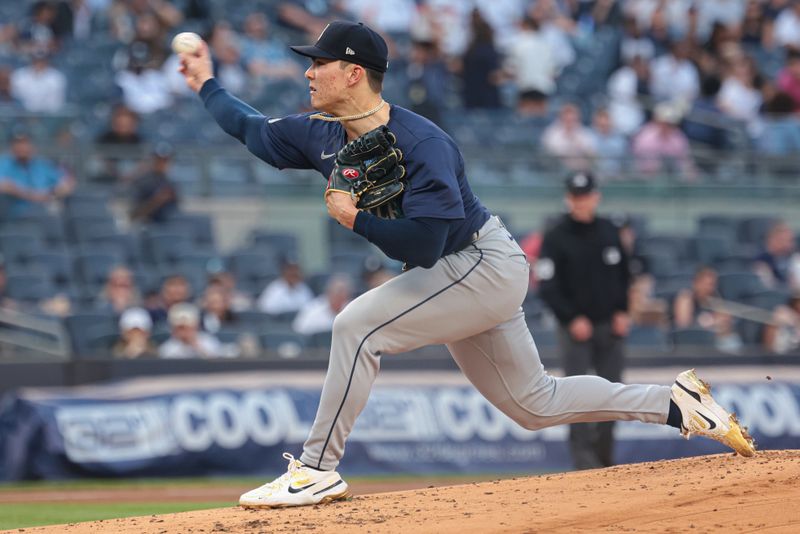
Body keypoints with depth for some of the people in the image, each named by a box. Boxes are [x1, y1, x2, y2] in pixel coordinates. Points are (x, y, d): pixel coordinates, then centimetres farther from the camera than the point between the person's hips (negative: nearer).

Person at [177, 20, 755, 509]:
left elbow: (421, 245, -33)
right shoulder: (322, 134, -1)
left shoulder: (421, 145, -27)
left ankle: (317, 470, -16)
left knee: (358, 326, -22)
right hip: (459, 274, 9)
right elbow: (254, 130, 17)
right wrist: (207, 84, 18)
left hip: (486, 265, -9)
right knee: (533, 403, 13)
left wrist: (354, 217, -23)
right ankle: (676, 403, 21)